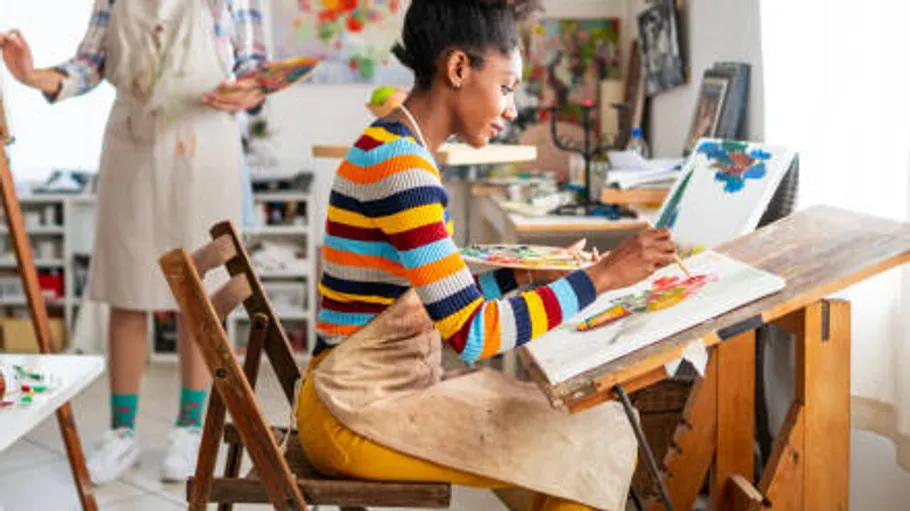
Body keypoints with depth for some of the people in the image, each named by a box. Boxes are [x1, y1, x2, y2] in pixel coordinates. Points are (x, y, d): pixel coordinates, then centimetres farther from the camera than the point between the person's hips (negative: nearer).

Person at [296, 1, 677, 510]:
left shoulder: (395, 147, 10)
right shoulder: (400, 163, -21)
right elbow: (474, 333, -24)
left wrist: (527, 275, 7)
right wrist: (602, 274, -19)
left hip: (388, 388, 9)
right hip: (361, 413, -9)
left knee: (594, 425, 8)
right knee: (593, 448, -6)